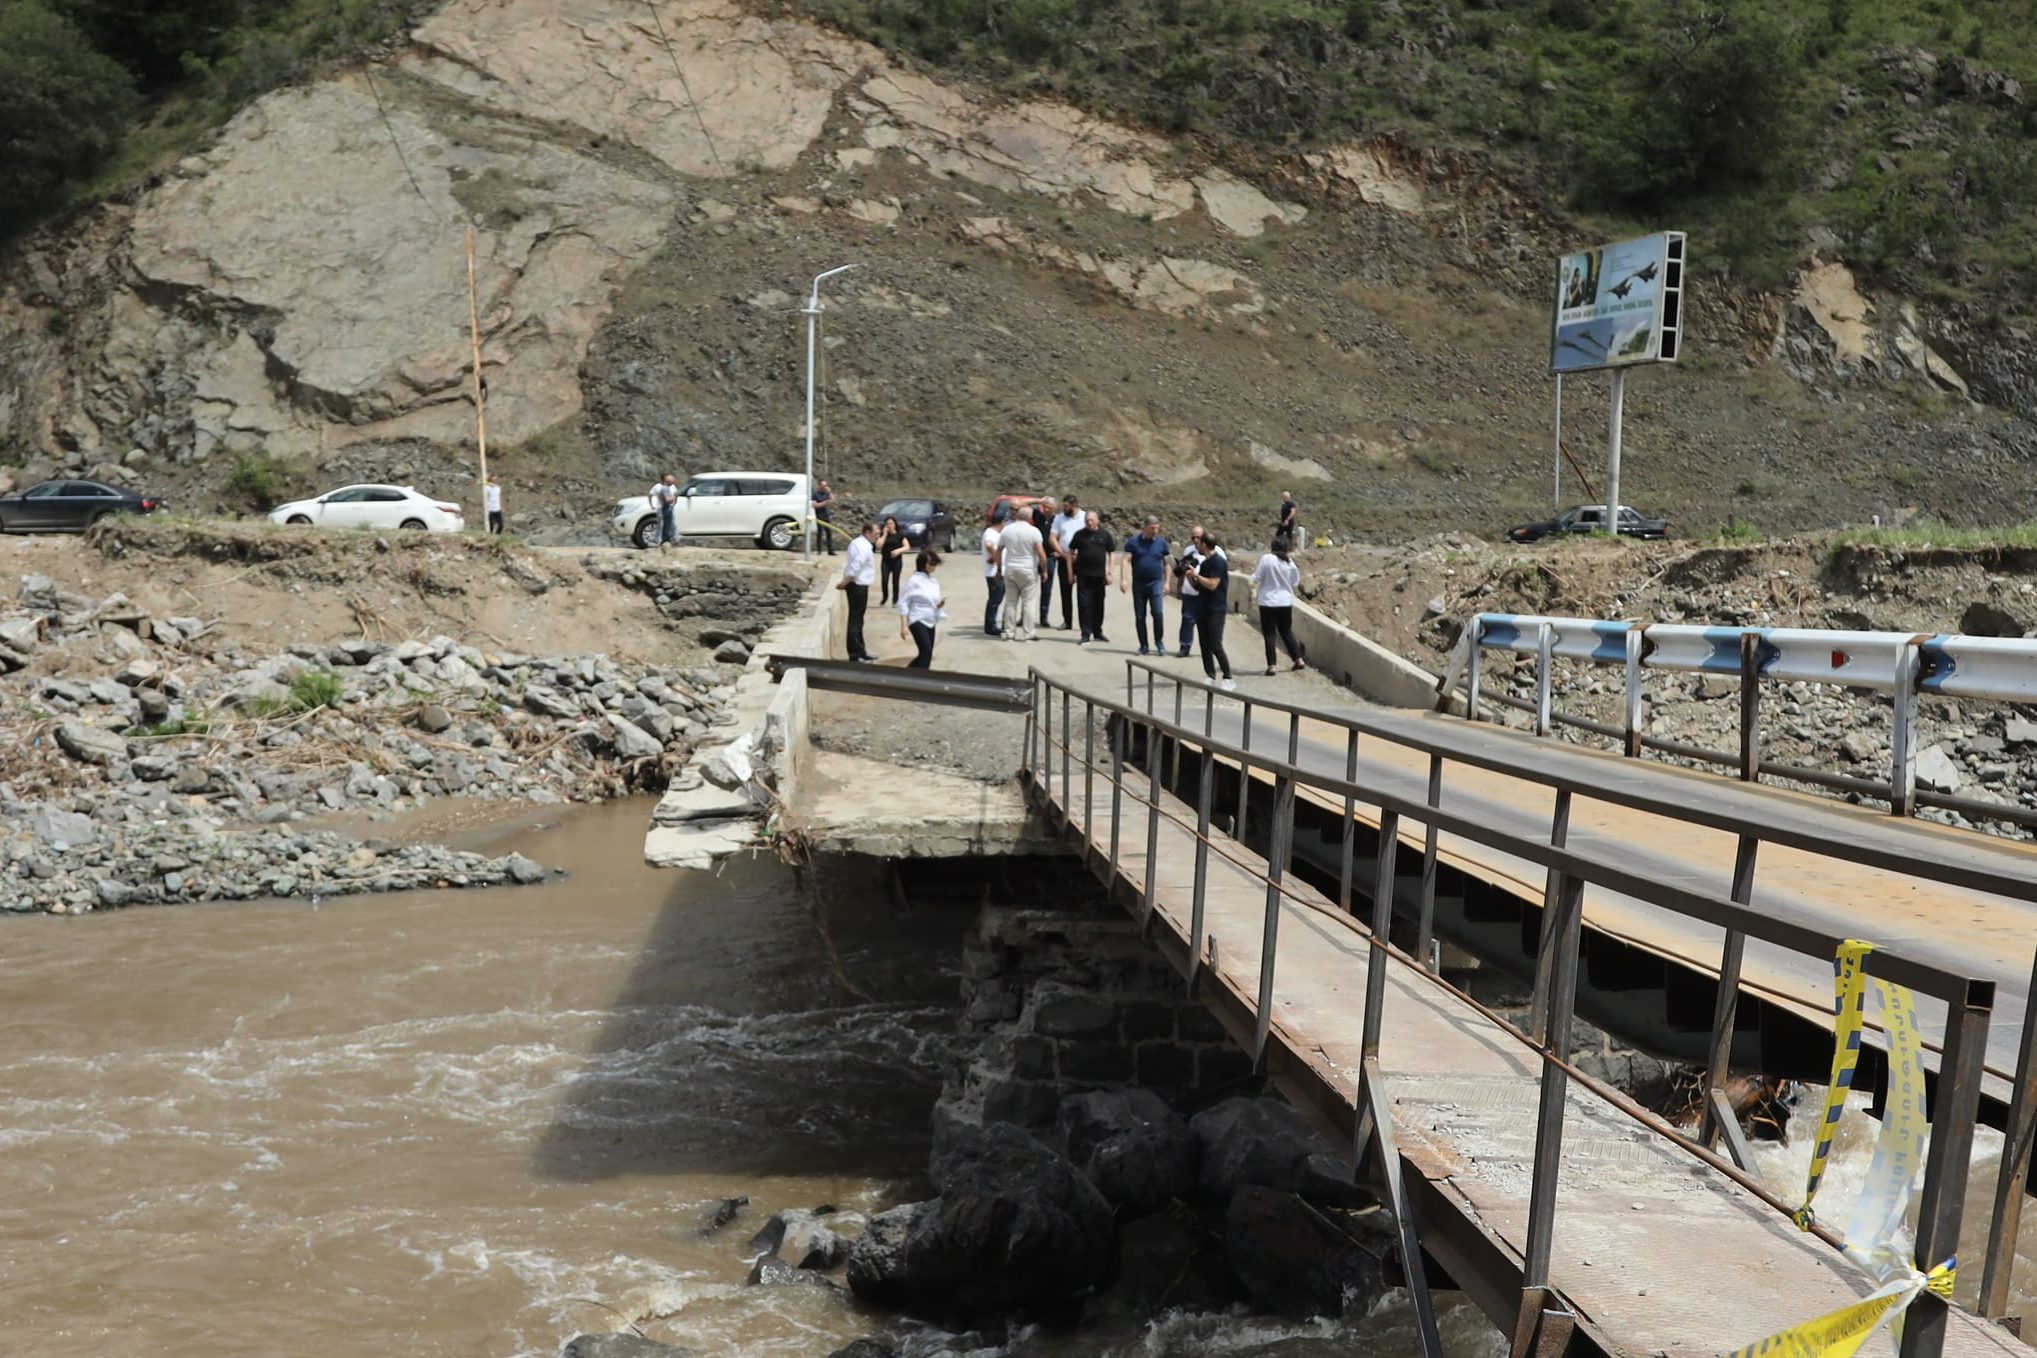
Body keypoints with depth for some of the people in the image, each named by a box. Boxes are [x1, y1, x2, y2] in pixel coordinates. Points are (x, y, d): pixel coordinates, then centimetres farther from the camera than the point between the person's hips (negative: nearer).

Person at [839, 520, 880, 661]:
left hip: (856, 585, 10)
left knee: (857, 620, 16)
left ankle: (860, 652, 25)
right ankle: (855, 654, 0)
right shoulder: (864, 548, -20)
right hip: (859, 586, -10)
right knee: (855, 621, -5)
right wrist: (844, 583, -16)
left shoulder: (857, 542, 13)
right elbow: (855, 568, -25)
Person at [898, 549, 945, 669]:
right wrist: (904, 626, -17)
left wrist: (939, 604, -4)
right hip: (917, 621, -8)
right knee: (926, 651, -20)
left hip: (930, 622, 8)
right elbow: (903, 603, -12)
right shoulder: (914, 581, -11)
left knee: (927, 653, 7)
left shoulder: (932, 580, 11)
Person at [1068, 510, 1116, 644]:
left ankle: (1097, 633, 23)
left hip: (1099, 576, 1)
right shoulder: (1079, 534, 2)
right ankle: (1086, 635, 0)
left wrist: (1109, 573, 1)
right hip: (1083, 576, -1)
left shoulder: (1105, 534, 3)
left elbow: (1111, 554, 7)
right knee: (1084, 604, -3)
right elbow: (1071, 553, 7)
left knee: (1098, 605, 10)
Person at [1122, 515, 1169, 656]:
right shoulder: (1133, 541, -1)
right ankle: (1143, 646, 15)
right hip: (1138, 583, 0)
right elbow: (1127, 560, -8)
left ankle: (1159, 642, 5)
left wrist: (1166, 582, 7)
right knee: (1139, 616, 5)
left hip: (1156, 583, 0)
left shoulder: (1161, 542, 4)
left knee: (1158, 613, -14)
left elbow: (1166, 563, 11)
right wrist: (1123, 579, -18)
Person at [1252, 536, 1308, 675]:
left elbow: (1257, 578, -10)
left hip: (1268, 602, -3)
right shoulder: (1290, 563, -2)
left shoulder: (1266, 559, -12)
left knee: (1269, 634, 2)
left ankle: (1271, 665, -1)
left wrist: (1254, 592, 3)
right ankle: (1299, 660, 20)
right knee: (1287, 632, 18)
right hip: (1286, 602, 3)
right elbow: (1295, 584, 8)